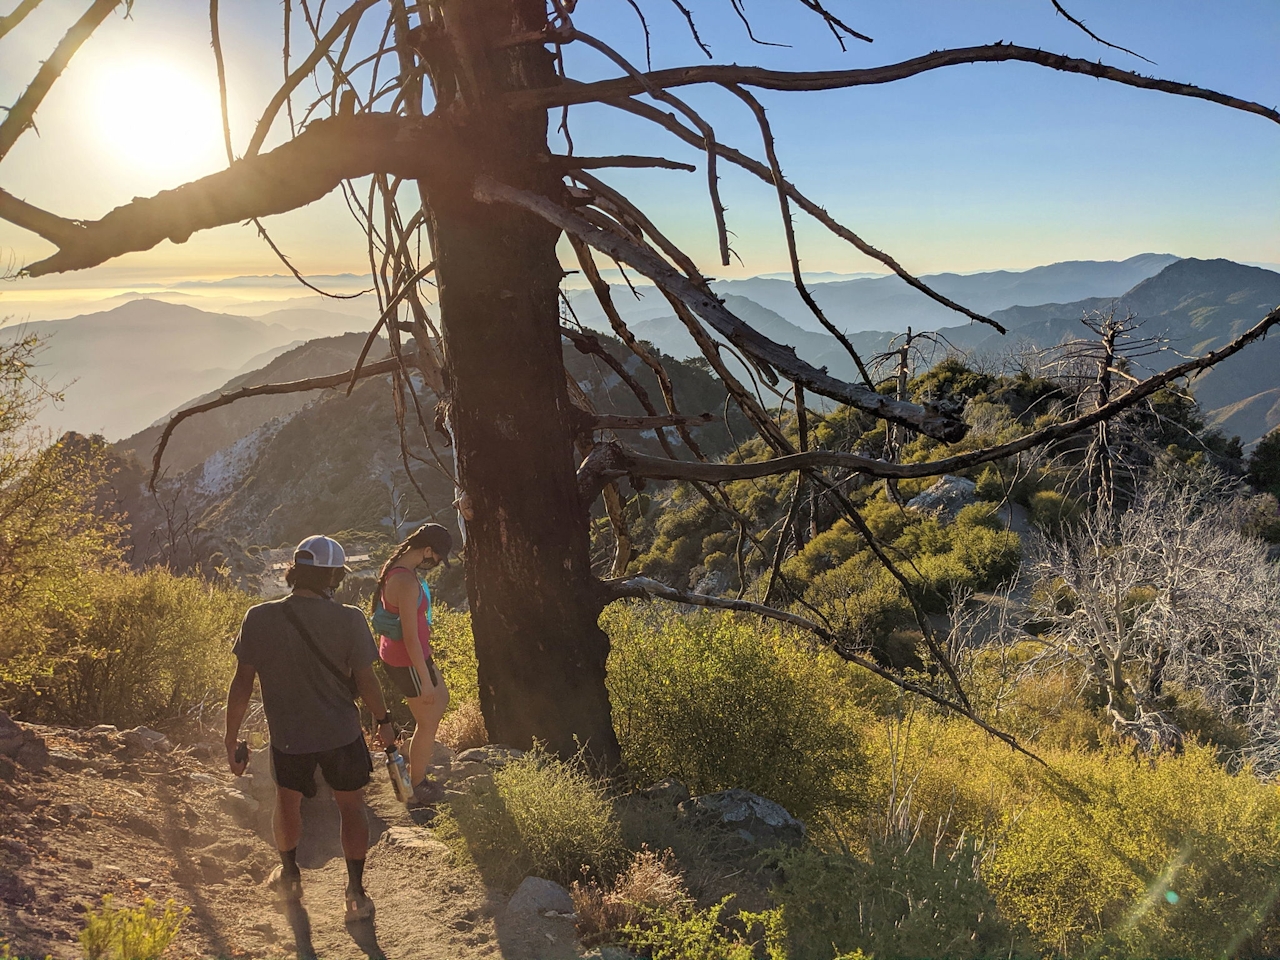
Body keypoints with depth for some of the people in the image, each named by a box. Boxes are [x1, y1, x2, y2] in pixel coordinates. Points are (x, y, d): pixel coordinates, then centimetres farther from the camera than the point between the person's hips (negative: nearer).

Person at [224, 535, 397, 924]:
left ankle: (288, 876, 47)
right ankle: (356, 894, 22)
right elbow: (365, 681, -11)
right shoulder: (348, 619, -17)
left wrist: (231, 738, 3)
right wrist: (384, 721, 7)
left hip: (287, 736, 2)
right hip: (341, 734, -1)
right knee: (351, 807, 18)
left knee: (288, 803, 27)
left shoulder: (259, 618, -13)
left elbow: (243, 681, -8)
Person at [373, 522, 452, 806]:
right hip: (407, 662, -10)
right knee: (428, 723, 8)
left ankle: (416, 772, 36)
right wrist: (425, 680, -19)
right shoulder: (407, 582, -30)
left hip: (395, 653, 10)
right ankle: (416, 790, 26)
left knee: (441, 699, 26)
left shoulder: (395, 566, 1)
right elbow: (411, 638, -27)